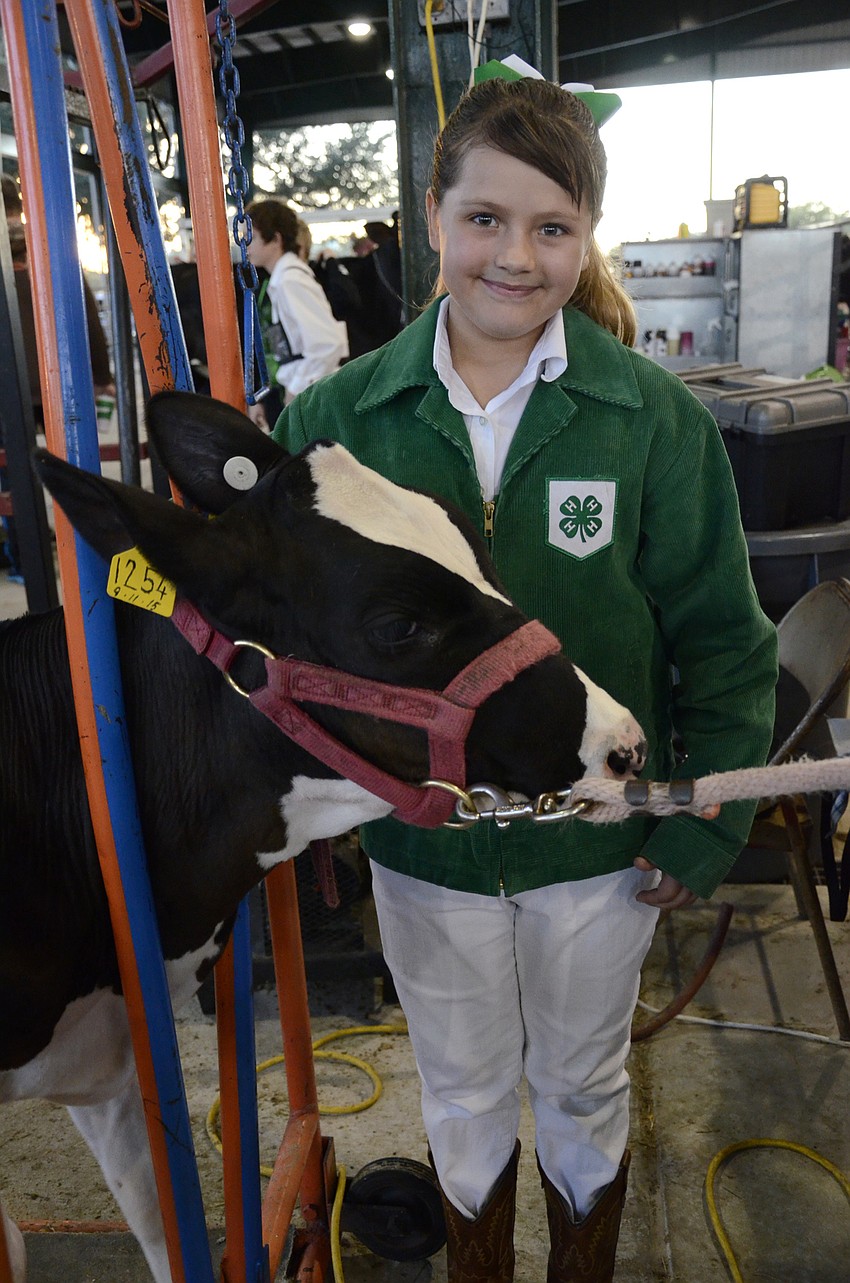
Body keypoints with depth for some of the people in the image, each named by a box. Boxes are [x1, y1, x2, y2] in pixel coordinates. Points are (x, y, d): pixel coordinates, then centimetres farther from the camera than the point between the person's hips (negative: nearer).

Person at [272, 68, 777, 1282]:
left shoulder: (657, 417, -13)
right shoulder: (340, 417, -10)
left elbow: (722, 640, -6)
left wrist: (706, 824, -7)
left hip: (598, 844, 0)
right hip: (423, 842, 1)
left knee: (583, 1091, 24)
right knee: (462, 1094, 24)